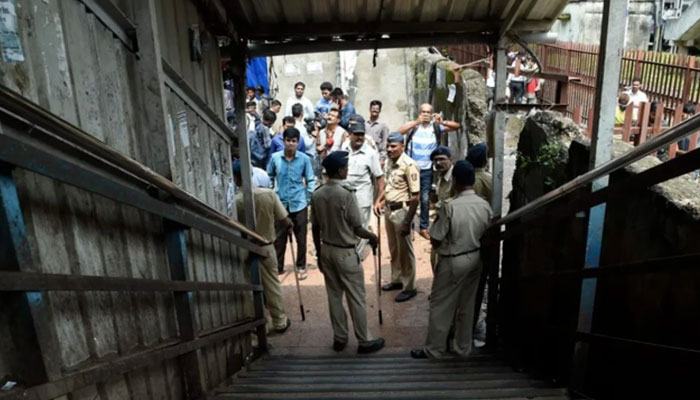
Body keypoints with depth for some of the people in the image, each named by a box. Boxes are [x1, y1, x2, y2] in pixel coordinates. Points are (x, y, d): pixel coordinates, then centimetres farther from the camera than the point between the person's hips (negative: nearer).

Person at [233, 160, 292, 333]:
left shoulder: (236, 201, -17)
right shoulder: (269, 194, -12)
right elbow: (285, 221, -8)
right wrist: (289, 226, 13)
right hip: (266, 247, 1)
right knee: (272, 285, 13)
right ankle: (280, 322, 23)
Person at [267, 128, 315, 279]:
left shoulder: (304, 159, -7)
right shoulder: (275, 158, -4)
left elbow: (310, 180, 1)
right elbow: (269, 178, 8)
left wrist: (310, 198, -5)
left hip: (299, 204, -1)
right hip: (280, 203, 1)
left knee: (301, 238, 9)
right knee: (279, 238, 10)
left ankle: (301, 266, 26)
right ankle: (278, 267, 26)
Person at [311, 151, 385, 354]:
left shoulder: (317, 194, -1)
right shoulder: (346, 194, -20)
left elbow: (315, 228, 5)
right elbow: (357, 229, -16)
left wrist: (319, 253, 15)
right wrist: (372, 237, 3)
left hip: (326, 250, 6)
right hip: (345, 253, -6)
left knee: (334, 296, 15)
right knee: (356, 298, 6)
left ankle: (339, 338, 26)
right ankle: (364, 341, 17)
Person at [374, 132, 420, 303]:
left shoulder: (409, 165, -19)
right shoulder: (388, 162, 6)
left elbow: (415, 196, -20)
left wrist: (408, 221, -20)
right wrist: (379, 201, 5)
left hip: (401, 211, -8)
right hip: (388, 209, 8)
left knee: (405, 251, 4)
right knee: (393, 249, 19)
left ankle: (409, 287, 17)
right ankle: (397, 280, 35)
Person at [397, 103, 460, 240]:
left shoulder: (436, 127, -3)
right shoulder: (413, 126, -8)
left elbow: (457, 126, -8)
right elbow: (399, 131, -25)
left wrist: (443, 122, -27)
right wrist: (416, 122, -34)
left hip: (427, 170, 1)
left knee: (425, 199, 10)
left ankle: (424, 227, 22)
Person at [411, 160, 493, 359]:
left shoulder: (450, 206, -23)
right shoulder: (485, 205, -5)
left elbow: (435, 240, -17)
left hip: (453, 262, -6)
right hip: (475, 259, 6)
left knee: (440, 306, 8)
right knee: (467, 305, 18)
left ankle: (434, 349, 19)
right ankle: (463, 347, 31)